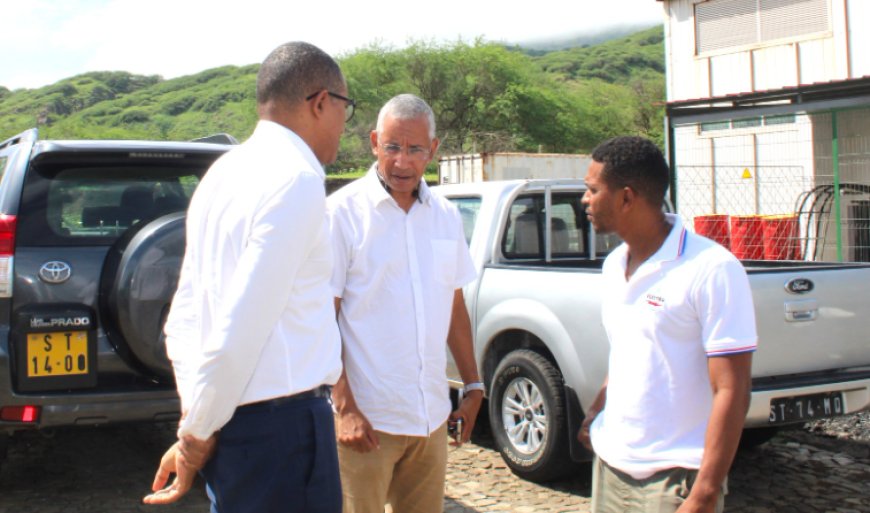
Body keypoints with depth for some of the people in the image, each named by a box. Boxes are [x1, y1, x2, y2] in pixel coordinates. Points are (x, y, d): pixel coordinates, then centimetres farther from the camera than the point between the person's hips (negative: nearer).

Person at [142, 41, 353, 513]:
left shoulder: (224, 172, 12)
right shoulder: (297, 179, -15)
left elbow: (184, 317, 13)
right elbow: (241, 328, -20)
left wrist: (195, 427, 14)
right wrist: (198, 435, -8)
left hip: (231, 421, 9)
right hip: (279, 422, -9)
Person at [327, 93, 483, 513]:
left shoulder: (445, 215, 8)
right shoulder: (343, 211, -9)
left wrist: (473, 386, 14)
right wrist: (344, 406, -15)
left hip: (431, 416, 5)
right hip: (366, 419, -5)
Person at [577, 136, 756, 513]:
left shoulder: (711, 270, -16)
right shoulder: (613, 265, 7)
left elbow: (731, 393, -17)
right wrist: (594, 414, 10)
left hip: (674, 478, -7)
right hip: (610, 465, 7)